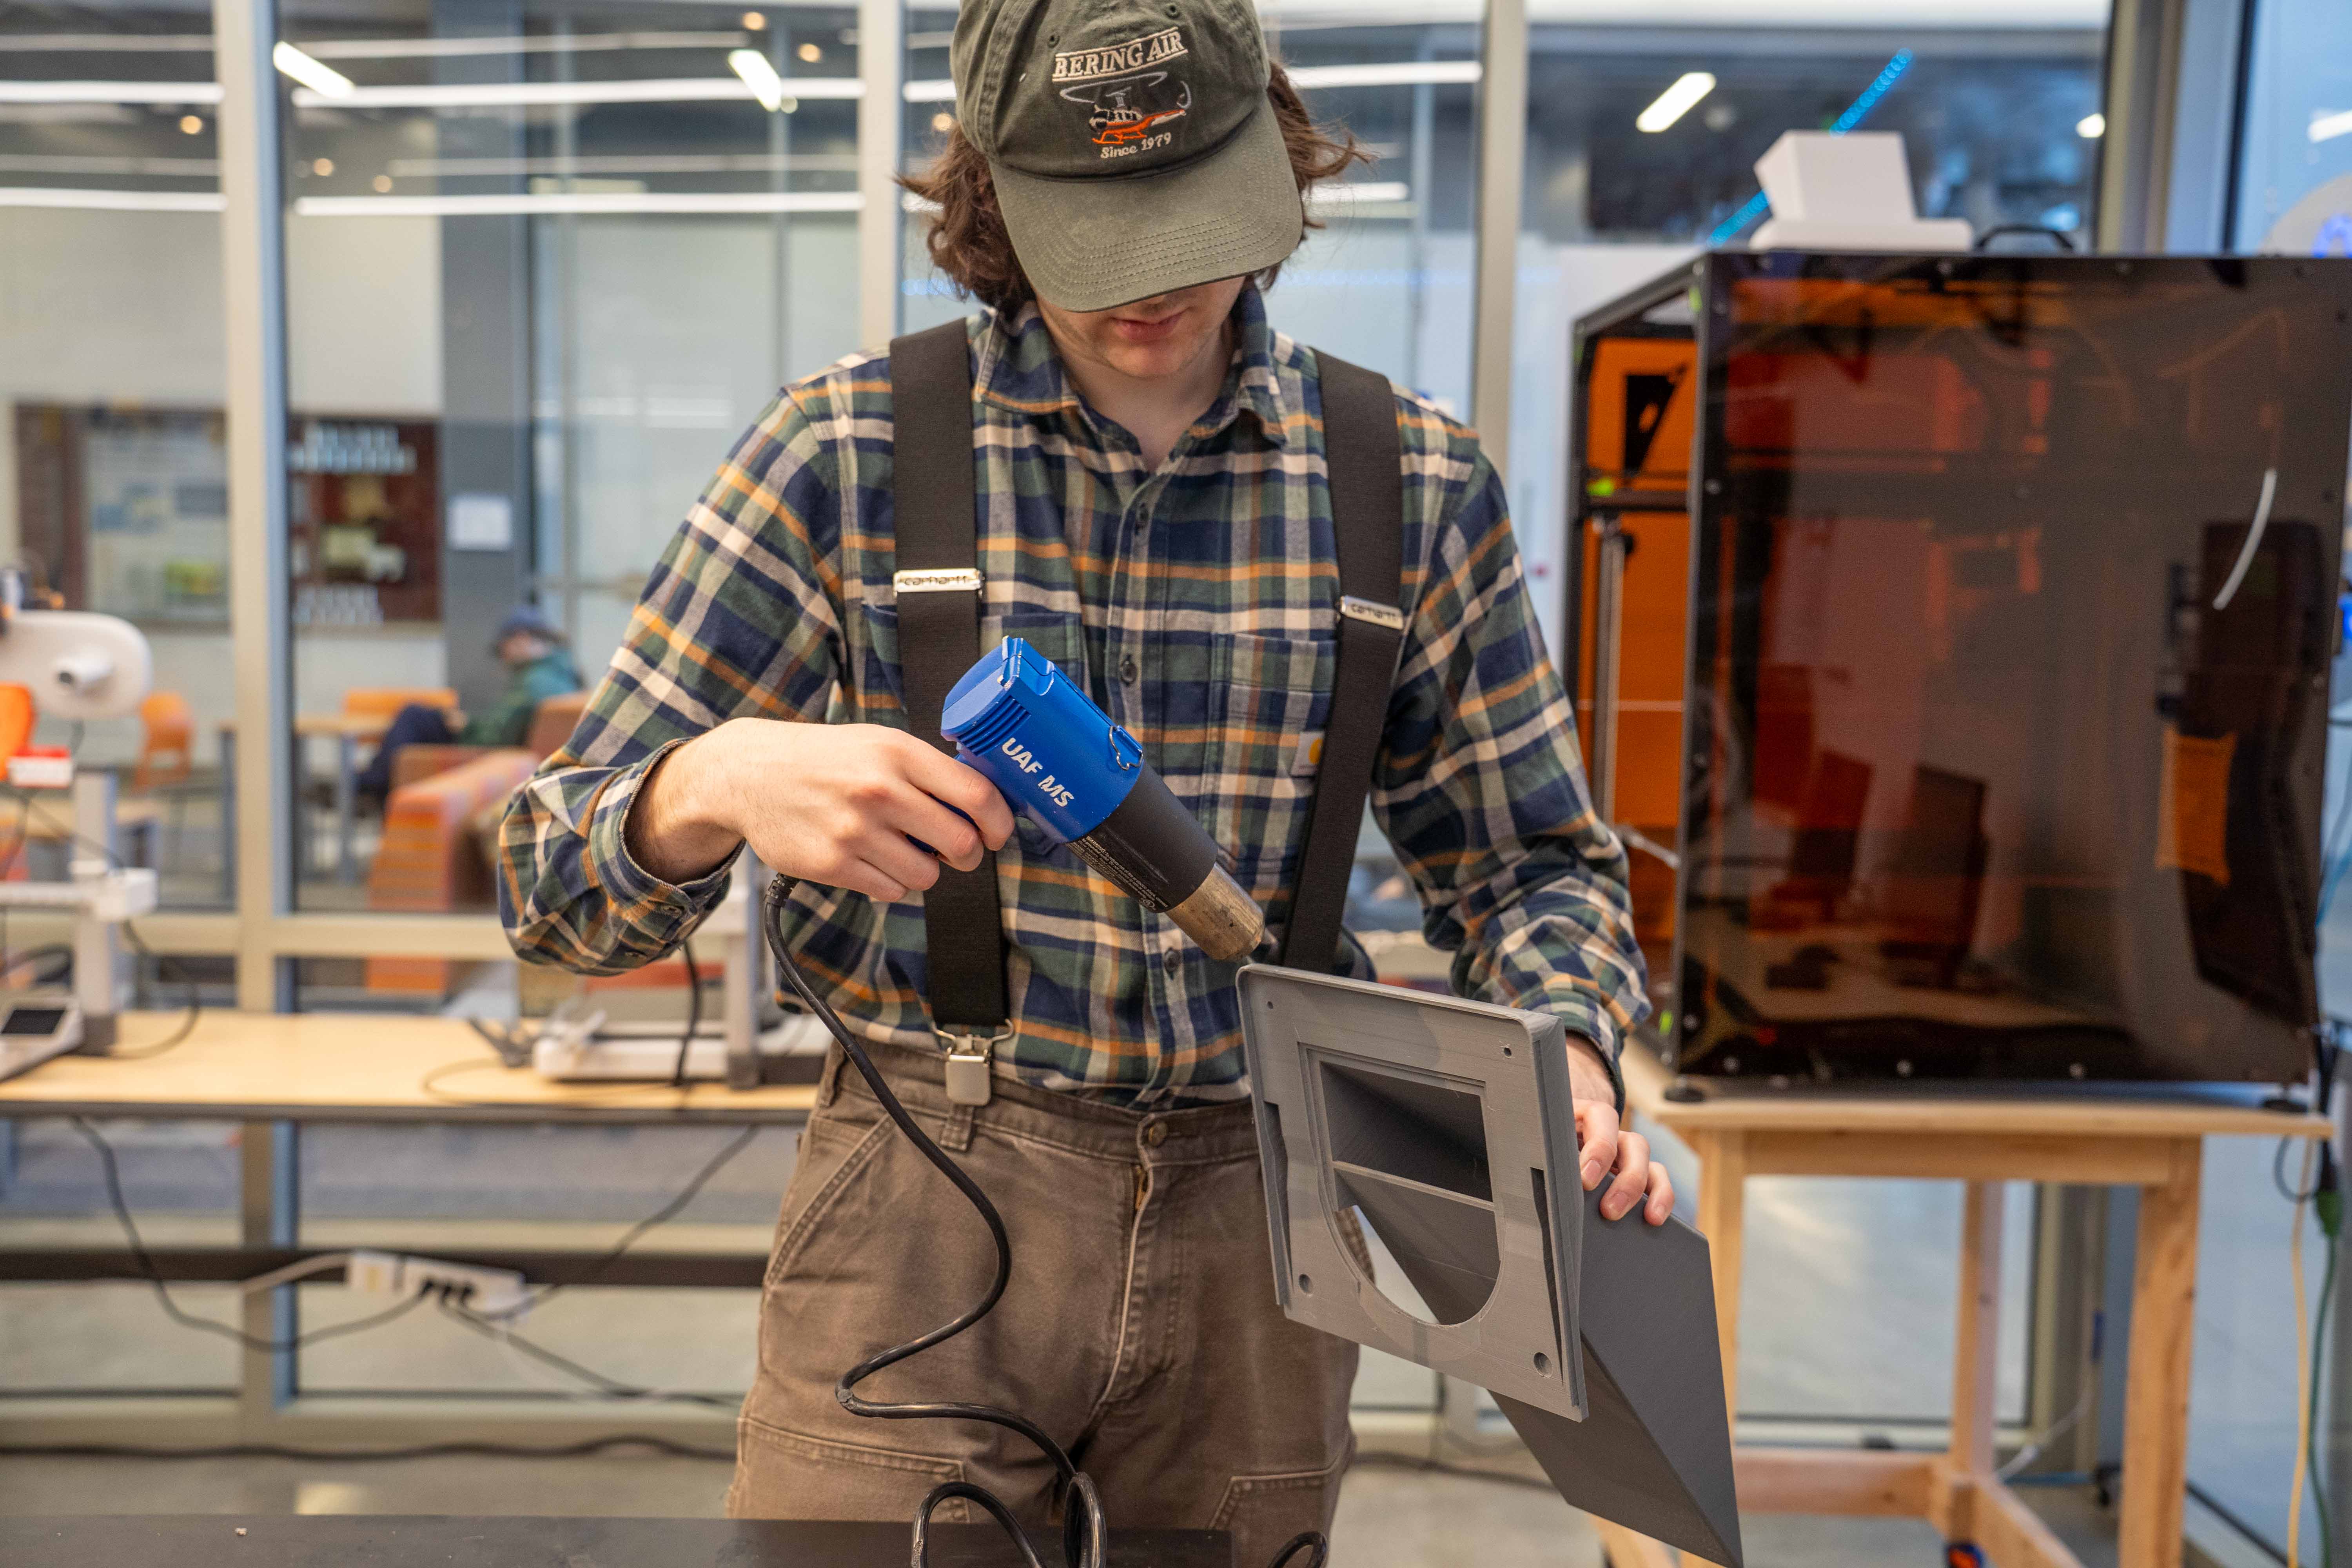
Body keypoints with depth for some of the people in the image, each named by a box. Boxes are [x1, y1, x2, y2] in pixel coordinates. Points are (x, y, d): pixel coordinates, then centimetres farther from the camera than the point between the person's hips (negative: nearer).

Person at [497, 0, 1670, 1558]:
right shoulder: (849, 450, -6)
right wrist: (721, 783, -29)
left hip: (1257, 1232, 2)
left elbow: (1534, 862, 9)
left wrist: (1564, 1061, -13)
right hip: (921, 1210, -1)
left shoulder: (1414, 482, -1)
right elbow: (557, 875, -6)